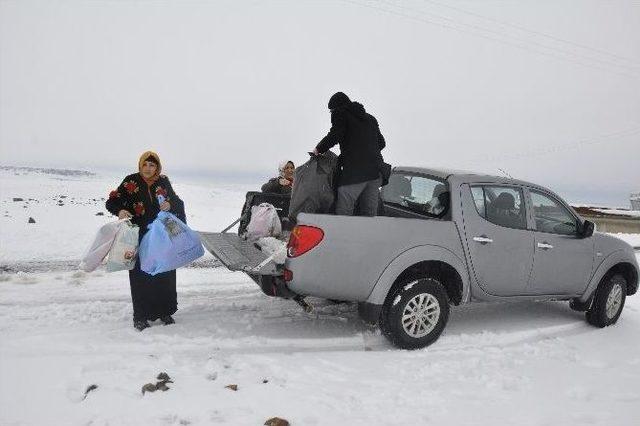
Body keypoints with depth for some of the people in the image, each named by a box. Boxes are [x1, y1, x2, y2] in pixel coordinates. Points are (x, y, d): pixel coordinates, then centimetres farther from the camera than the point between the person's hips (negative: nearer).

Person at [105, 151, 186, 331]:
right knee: (141, 276, -3)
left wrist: (170, 204, -9)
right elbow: (111, 202, 0)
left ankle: (164, 311, 23)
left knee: (165, 274, 8)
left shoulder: (163, 182, 5)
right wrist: (120, 211, -21)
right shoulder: (131, 182, -2)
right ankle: (141, 316, 8)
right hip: (139, 237, -3)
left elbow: (178, 202, 14)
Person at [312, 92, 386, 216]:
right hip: (375, 170, 7)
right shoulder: (370, 118, 27)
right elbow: (381, 142, 24)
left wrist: (319, 149, 4)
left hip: (354, 171, -7)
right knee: (369, 215, 8)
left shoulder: (340, 113, 7)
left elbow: (334, 136, -9)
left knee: (343, 214, -9)